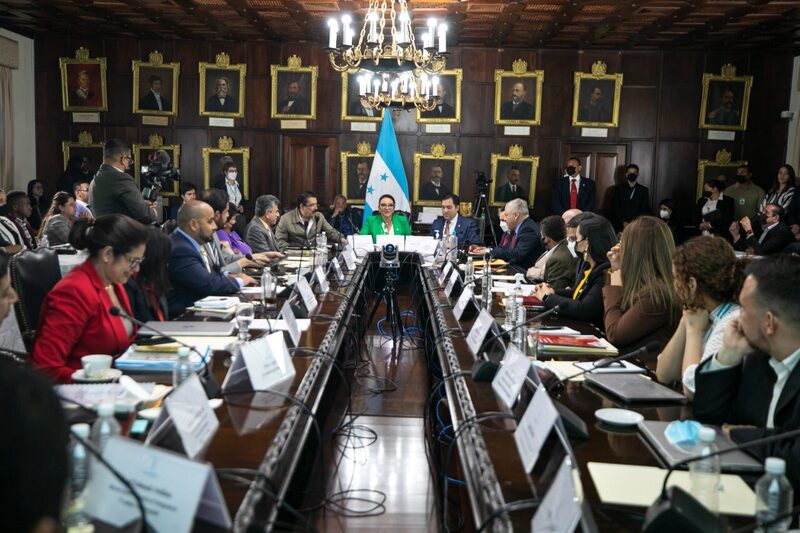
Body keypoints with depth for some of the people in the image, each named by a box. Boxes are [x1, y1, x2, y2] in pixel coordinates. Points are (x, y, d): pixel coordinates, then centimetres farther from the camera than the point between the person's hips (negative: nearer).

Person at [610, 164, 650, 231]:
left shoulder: (644, 190, 10)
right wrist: (623, 222, -9)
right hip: (621, 225, 0)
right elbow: (615, 208, 4)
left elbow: (645, 210, 6)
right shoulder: (618, 188, 9)